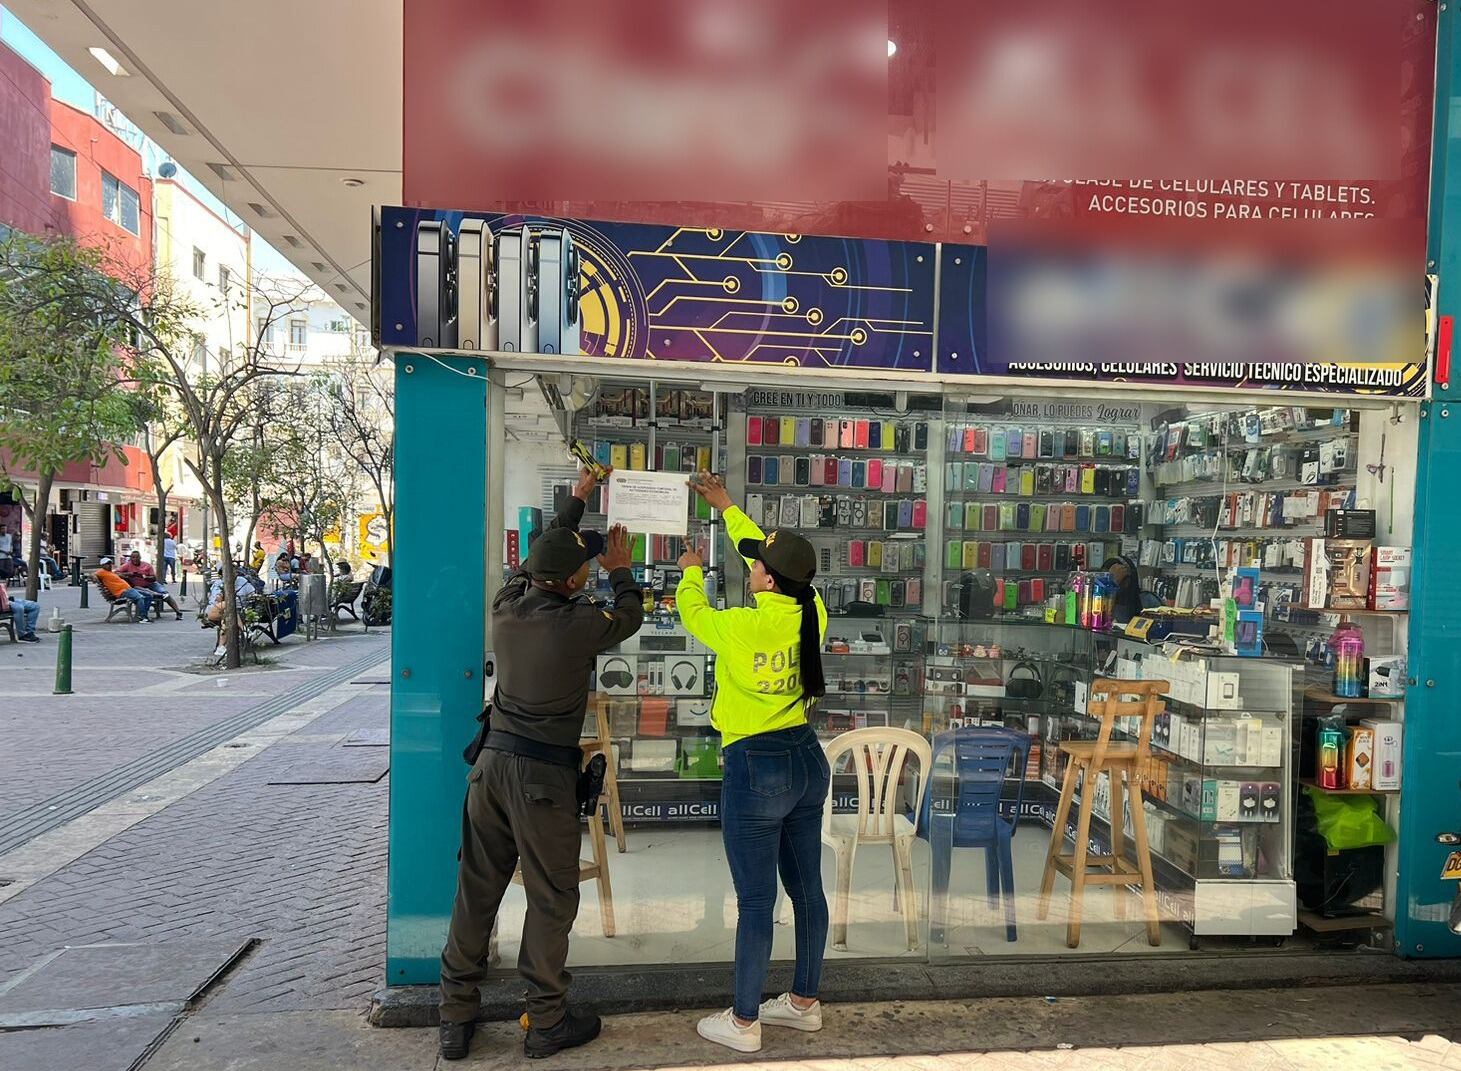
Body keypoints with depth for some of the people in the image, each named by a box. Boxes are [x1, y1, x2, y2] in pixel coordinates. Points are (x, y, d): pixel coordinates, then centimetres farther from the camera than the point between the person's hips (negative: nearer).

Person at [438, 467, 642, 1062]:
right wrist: (620, 572, 22)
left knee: (476, 890, 15)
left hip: (492, 761, 6)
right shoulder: (580, 625, -17)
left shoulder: (506, 606, -2)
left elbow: (537, 555, 17)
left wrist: (577, 498, 27)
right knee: (551, 898, 9)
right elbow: (630, 616, 4)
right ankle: (546, 1023, 22)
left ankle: (455, 1019, 26)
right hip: (543, 774, -6)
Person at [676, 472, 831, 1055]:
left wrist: (692, 570, 22)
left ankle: (743, 1023, 22)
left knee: (755, 903, 6)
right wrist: (726, 506, 22)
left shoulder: (741, 628, -22)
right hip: (808, 760, 7)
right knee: (806, 888, 18)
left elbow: (692, 612, 0)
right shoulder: (812, 614, -5)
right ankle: (804, 1002, 35)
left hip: (756, 769, -7)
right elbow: (781, 560, 12)